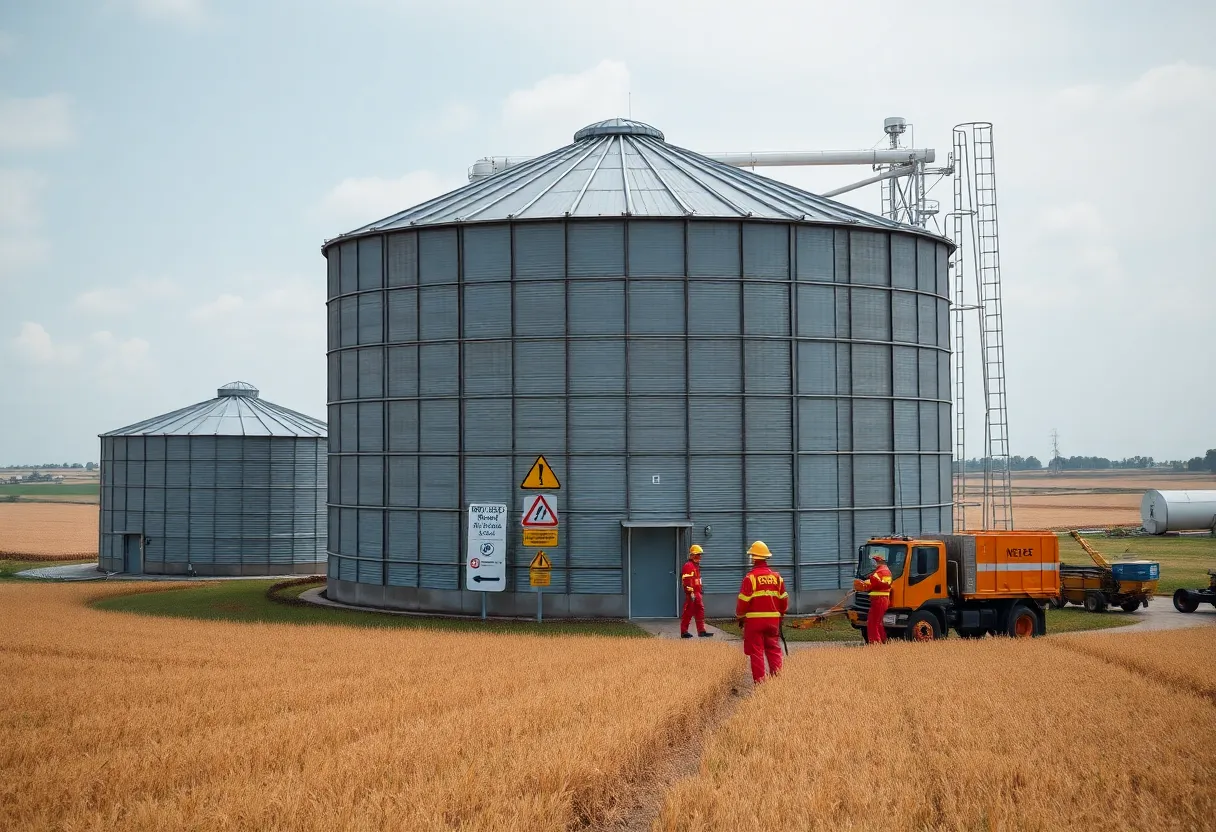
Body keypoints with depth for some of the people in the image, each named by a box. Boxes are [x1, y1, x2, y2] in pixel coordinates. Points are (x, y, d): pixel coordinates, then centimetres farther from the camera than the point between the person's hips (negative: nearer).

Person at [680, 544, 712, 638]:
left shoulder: (696, 566, 19)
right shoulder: (688, 566, -13)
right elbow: (687, 581, -21)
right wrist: (690, 593, -24)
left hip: (697, 593, 10)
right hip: (691, 594, -10)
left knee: (700, 611, 8)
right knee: (688, 612, -4)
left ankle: (701, 631, 9)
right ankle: (684, 632, 2)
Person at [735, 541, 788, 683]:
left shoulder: (750, 577, -10)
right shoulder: (777, 577, 4)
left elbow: (743, 601, -9)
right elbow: (784, 600, 8)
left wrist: (740, 617, 5)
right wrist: (780, 614, 24)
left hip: (754, 619, -4)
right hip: (773, 619, 4)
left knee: (756, 652, 1)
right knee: (774, 650, 11)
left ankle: (759, 681, -1)